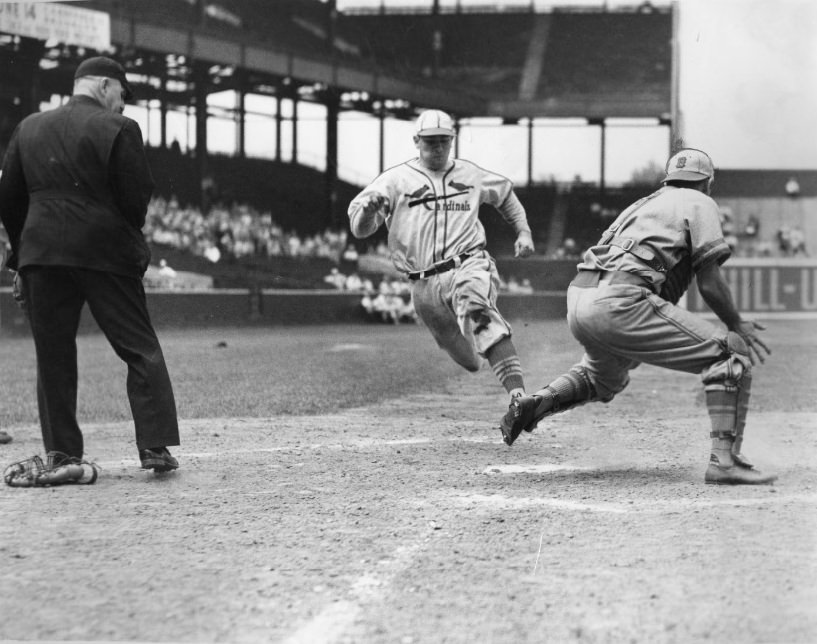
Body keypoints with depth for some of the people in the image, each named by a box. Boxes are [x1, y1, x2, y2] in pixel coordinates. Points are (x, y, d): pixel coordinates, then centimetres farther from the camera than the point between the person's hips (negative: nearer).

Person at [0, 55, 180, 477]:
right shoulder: (118, 129, -4)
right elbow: (137, 197, -7)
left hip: (41, 253, 4)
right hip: (105, 252, -4)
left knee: (53, 356, 9)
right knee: (141, 350, 3)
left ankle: (61, 453, 6)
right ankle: (154, 445, -4)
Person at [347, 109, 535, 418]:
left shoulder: (469, 174, 13)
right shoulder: (396, 179, 5)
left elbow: (506, 194, 33)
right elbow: (359, 227, -5)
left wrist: (523, 232, 20)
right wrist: (369, 206, -28)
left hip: (469, 267, -2)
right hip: (424, 285, 2)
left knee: (478, 312, -36)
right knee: (466, 358, 10)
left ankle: (518, 394, -51)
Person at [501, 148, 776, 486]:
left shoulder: (643, 204, 31)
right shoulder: (699, 203, 10)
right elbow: (710, 282, 0)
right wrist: (738, 326, 12)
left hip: (578, 298, 8)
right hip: (618, 303, -8)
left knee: (605, 376, 38)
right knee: (733, 352, -3)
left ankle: (538, 401, 14)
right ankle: (724, 459, -15)